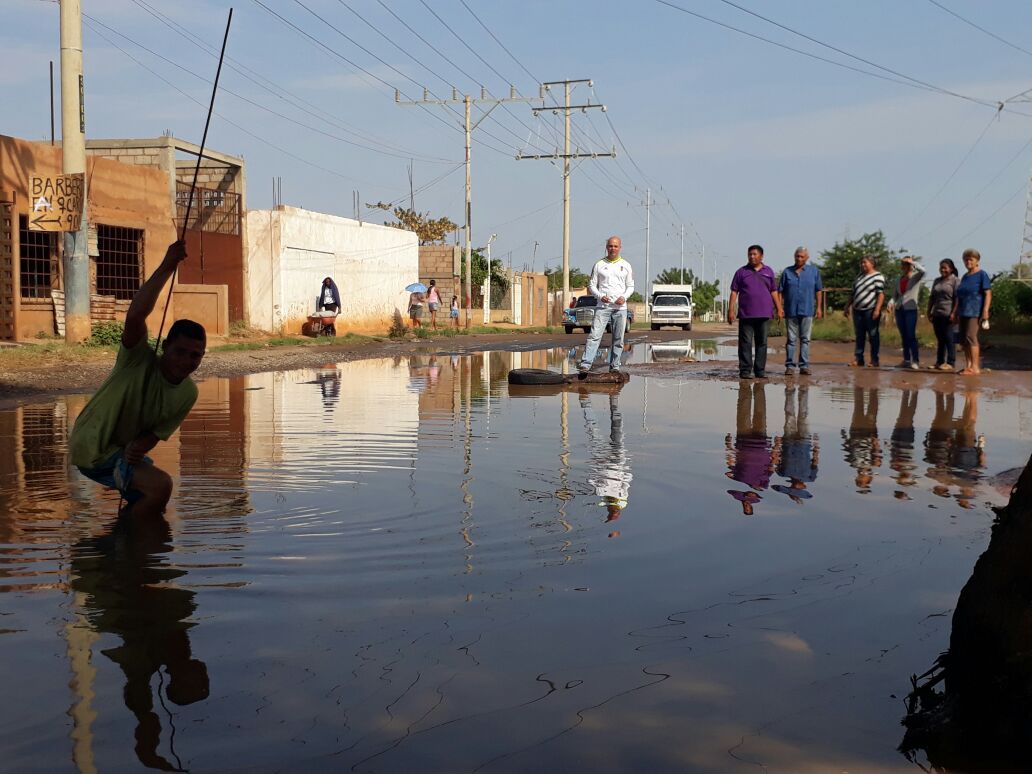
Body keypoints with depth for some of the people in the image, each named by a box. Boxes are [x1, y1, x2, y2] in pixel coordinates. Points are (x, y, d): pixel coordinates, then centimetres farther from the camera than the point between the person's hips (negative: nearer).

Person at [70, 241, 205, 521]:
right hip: (93, 450, -8)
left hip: (125, 450, 8)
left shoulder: (188, 393, -6)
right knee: (160, 486, -25)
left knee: (154, 504, 26)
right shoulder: (139, 361, -23)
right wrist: (166, 267, -43)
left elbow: (158, 432, -2)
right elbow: (134, 316, -41)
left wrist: (140, 446, -25)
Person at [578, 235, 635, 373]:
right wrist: (600, 296, -11)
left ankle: (615, 366, 12)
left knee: (618, 339, 4)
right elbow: (592, 285, 7)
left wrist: (624, 297, -7)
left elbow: (630, 286, 13)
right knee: (594, 335, -13)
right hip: (603, 306, -2)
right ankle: (586, 363, -20)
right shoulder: (599, 265, 6)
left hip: (620, 307, 2)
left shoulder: (626, 266, 10)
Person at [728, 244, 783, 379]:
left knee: (762, 343, 4)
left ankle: (760, 370, 9)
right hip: (746, 314, -2)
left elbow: (774, 292, 15)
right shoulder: (742, 272, 6)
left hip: (764, 314, 2)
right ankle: (745, 370, 0)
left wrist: (779, 309, 8)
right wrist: (730, 310, -5)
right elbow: (734, 292, 3)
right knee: (745, 343, -3)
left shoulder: (768, 272, 13)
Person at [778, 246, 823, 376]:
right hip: (791, 311, 0)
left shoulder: (814, 271, 6)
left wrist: (818, 307, 4)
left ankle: (804, 366, 6)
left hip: (807, 311, 0)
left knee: (805, 339, 3)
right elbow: (780, 291, 5)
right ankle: (790, 366, 6)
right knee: (791, 339, 3)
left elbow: (818, 291, 8)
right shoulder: (787, 272, 5)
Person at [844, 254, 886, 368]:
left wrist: (877, 309, -21)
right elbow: (853, 293, 22)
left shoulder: (878, 276, -6)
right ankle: (858, 359, 9)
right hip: (858, 310, 7)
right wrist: (848, 307, 18)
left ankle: (874, 360, 4)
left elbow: (881, 294, -13)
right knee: (859, 335, 6)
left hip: (871, 311, -7)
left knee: (873, 335, 0)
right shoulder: (859, 276, 17)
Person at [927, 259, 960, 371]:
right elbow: (932, 297, 21)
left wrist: (954, 313, -18)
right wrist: (929, 312, 14)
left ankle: (950, 363, -4)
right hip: (937, 314, 7)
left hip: (948, 315, -7)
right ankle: (939, 362, 13)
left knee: (949, 339, -6)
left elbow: (957, 298, -11)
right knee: (940, 339, 9)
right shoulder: (937, 281, 19)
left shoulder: (955, 281, -3)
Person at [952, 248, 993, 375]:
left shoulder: (982, 275, -3)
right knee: (963, 340, 5)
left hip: (975, 311, -8)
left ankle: (975, 367, -14)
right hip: (963, 312, 8)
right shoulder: (965, 276, 18)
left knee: (971, 337, -15)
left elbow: (988, 294, -9)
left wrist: (985, 311, -19)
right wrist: (954, 312, 17)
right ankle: (969, 365, 12)